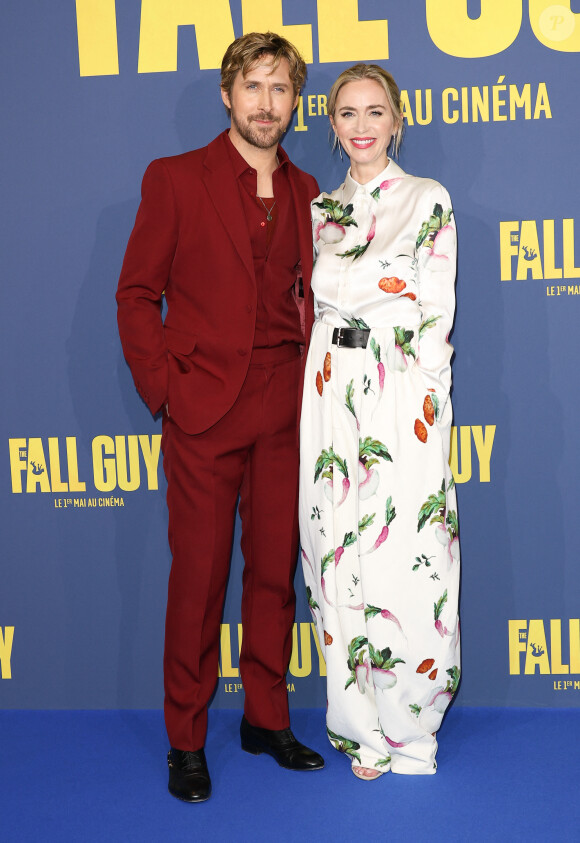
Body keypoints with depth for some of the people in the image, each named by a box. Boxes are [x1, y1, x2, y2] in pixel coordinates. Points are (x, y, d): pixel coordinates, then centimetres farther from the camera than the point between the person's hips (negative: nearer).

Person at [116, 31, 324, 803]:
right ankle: (186, 740, 15)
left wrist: (313, 382, 5)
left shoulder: (306, 193, 12)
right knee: (198, 577, 1)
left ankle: (267, 719, 26)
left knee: (275, 570, 10)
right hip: (204, 411, -4)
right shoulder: (175, 180, -1)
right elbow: (137, 295, -1)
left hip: (284, 413, 4)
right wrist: (163, 388, -8)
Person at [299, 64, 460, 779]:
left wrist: (424, 408, -11)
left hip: (401, 392, -4)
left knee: (402, 555, -5)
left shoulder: (429, 201, 1)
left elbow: (436, 314, -4)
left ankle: (404, 728, 12)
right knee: (340, 551, 5)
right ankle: (363, 726, 17)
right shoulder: (322, 209, 15)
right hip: (331, 392, 5)